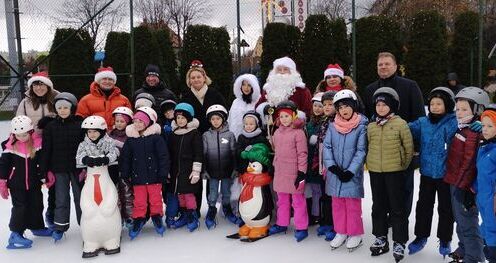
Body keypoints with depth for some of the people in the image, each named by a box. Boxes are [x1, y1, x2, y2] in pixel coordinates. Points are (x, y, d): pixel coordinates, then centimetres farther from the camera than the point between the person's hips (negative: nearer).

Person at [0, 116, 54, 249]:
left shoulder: (37, 143, -8)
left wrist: (48, 176, 5)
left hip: (34, 183, 3)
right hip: (17, 185, -3)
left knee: (37, 205, 13)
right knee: (20, 207, -4)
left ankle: (37, 227, 32)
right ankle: (16, 234, 4)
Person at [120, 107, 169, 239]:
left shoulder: (156, 137, -7)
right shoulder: (130, 140, 4)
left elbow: (163, 157, -7)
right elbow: (125, 158, 9)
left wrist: (162, 173, -9)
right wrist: (125, 174, 6)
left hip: (153, 175, -2)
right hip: (137, 177, 2)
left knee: (155, 198, 8)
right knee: (139, 201, 7)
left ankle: (157, 217, 26)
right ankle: (138, 220, 21)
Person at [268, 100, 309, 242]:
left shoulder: (298, 132, -11)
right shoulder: (277, 132, 10)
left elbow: (303, 154, -13)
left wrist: (302, 172, -16)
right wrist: (274, 166, 20)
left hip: (294, 173, -7)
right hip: (280, 173, 7)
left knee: (298, 201, 2)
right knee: (282, 200, 18)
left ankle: (301, 228, 10)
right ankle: (282, 224, 31)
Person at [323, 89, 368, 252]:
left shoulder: (361, 126, -6)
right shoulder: (332, 126, 4)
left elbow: (361, 151, -10)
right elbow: (327, 147, 1)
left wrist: (350, 171, -16)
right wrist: (332, 167, -12)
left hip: (352, 173, -4)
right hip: (334, 173, 4)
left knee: (353, 204, 1)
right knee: (337, 203, 12)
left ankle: (355, 235, 17)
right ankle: (341, 233, 26)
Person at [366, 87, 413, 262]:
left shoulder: (401, 124, -8)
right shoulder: (371, 126, 5)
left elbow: (409, 148, -3)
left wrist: (403, 166, 2)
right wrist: (373, 162, 9)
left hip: (395, 171, -5)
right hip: (375, 171, 5)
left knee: (397, 207, 3)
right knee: (378, 206, 14)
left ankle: (399, 243, 13)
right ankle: (380, 238, 28)